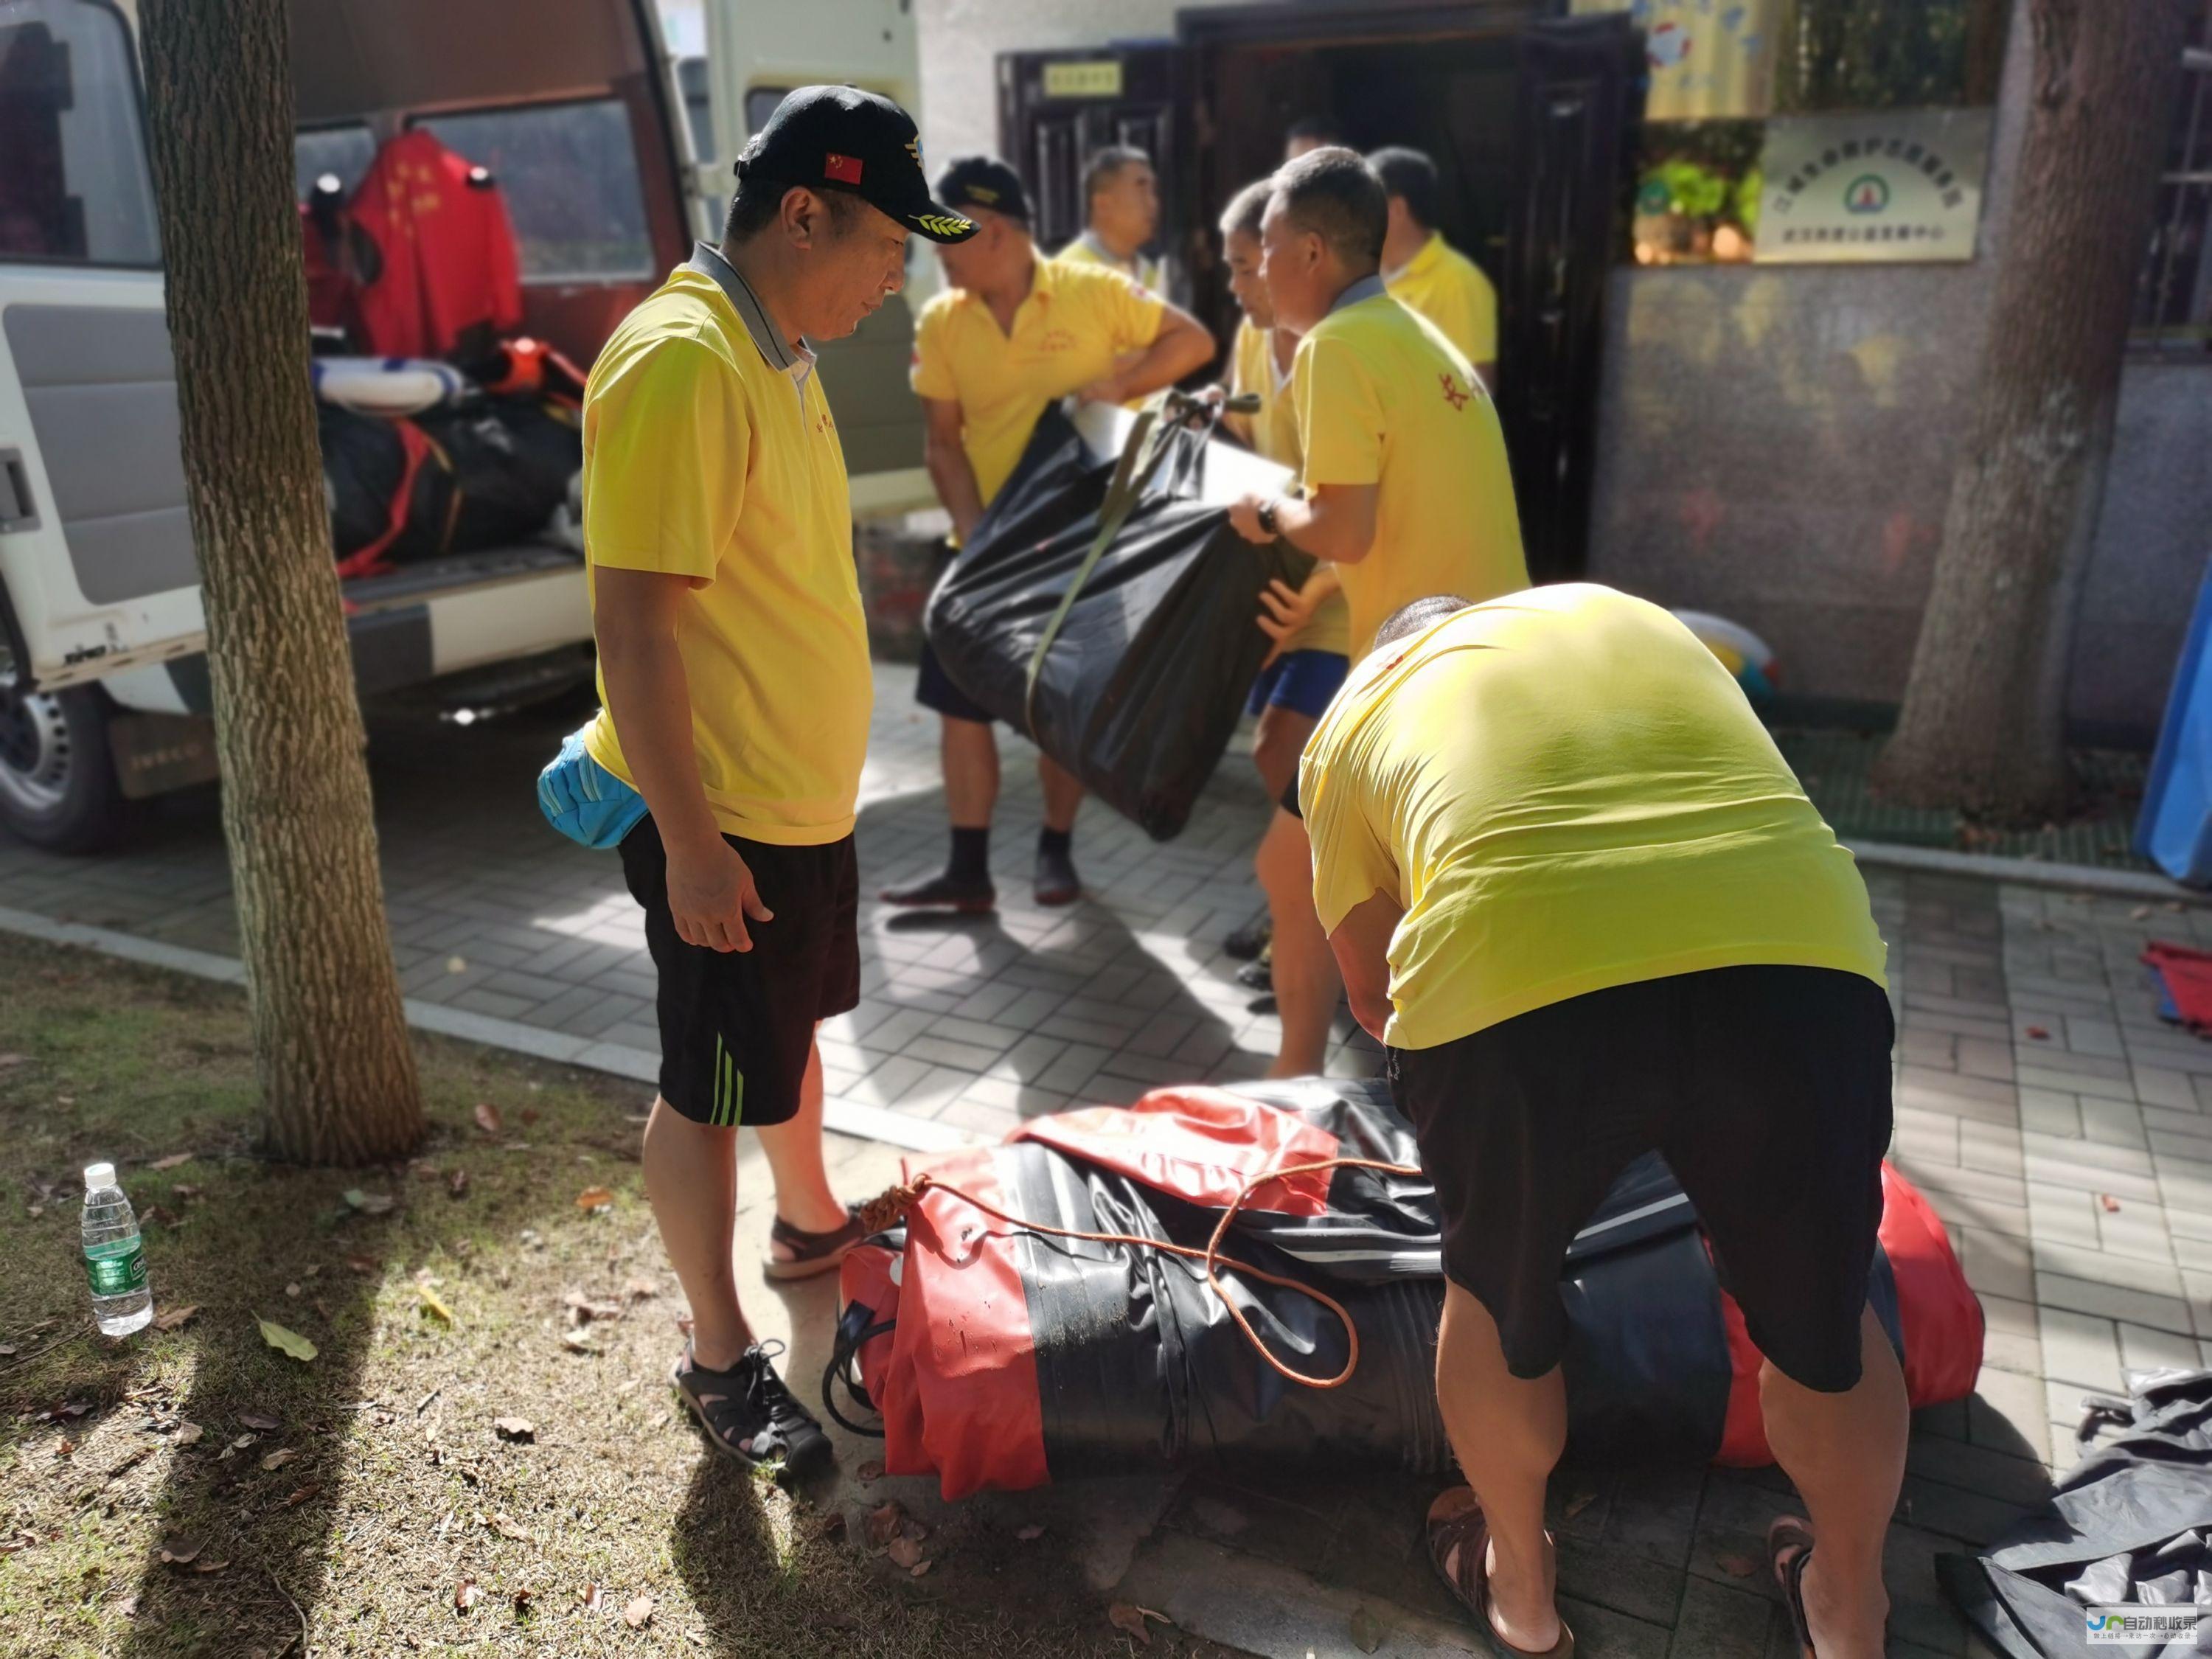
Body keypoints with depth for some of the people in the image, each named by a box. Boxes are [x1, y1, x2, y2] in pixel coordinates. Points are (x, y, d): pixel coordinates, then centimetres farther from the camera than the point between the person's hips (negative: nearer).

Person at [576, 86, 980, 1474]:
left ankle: (811, 1223, 48)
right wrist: (690, 840, -25)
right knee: (712, 1088, 5)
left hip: (803, 792, 10)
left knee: (794, 1025, 26)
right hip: (720, 818, -10)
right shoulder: (681, 361, -22)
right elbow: (633, 618, -26)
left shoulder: (777, 348, 10)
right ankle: (720, 1357, 23)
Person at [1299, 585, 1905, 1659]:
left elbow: (1371, 989, 29)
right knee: (1820, 1309, 27)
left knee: (1496, 1297, 27)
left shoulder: (1357, 712, 27)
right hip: (1796, 955, 3)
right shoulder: (1619, 612, 35)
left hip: (1511, 993, -2)